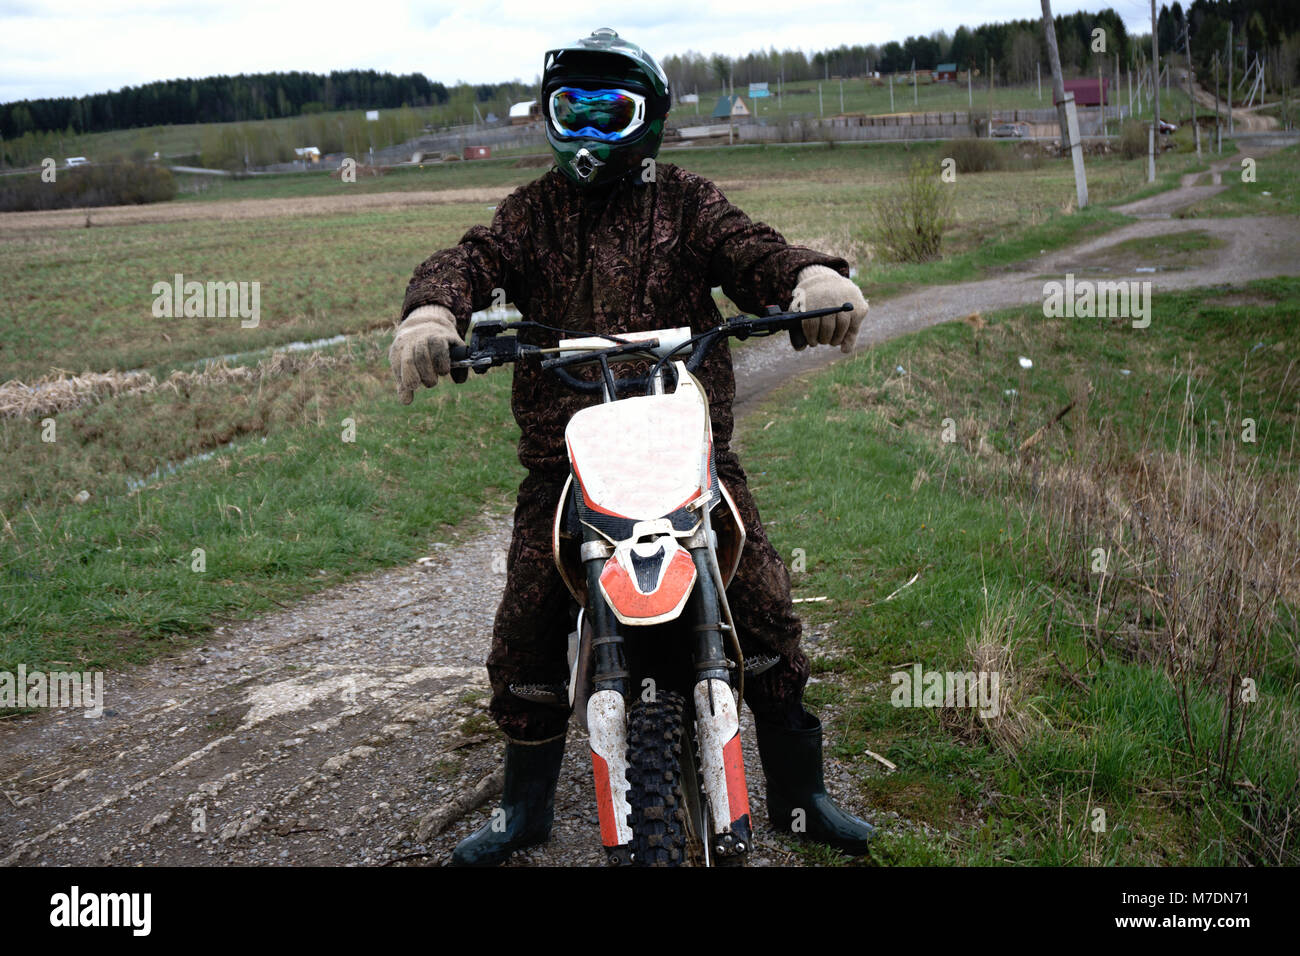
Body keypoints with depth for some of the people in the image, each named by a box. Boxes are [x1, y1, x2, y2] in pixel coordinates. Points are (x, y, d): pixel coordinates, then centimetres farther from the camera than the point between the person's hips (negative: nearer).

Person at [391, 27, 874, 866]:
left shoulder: (687, 202, 9)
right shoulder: (534, 212, 11)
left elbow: (752, 252, -8)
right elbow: (473, 261, -6)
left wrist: (815, 276, -32)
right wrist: (432, 310, -30)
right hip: (565, 460, 1)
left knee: (765, 606, -4)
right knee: (525, 633, 1)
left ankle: (799, 795, 14)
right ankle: (526, 807, 22)